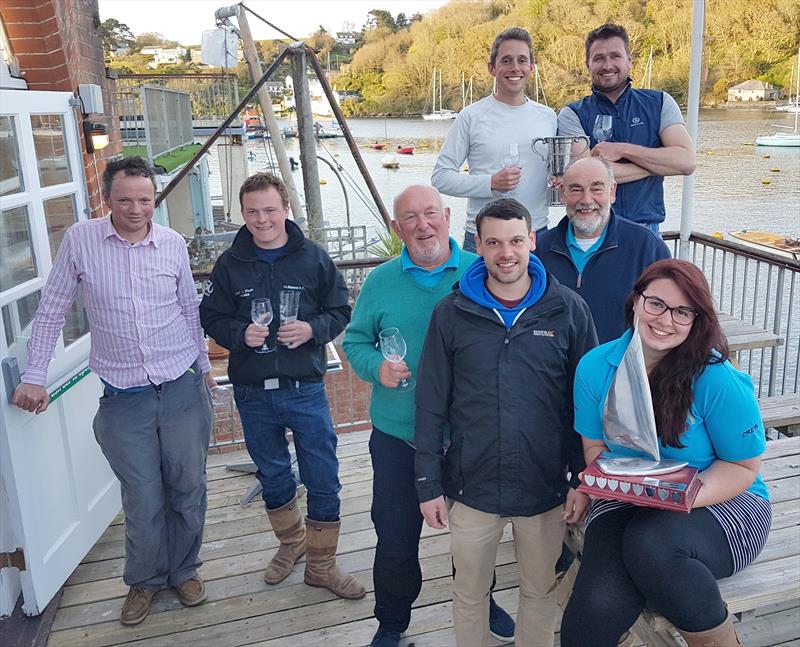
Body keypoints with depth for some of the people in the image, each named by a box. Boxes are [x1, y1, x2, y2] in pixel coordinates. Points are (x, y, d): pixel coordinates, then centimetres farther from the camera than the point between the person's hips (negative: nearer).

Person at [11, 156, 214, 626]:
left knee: (188, 489, 12)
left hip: (183, 388, 2)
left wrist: (204, 364, 17)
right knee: (143, 499, 7)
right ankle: (145, 579, 33)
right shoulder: (80, 240, -6)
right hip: (124, 397, -1)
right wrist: (34, 377, 2)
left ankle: (184, 570, 35)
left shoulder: (173, 244, -1)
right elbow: (52, 311, 3)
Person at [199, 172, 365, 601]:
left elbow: (340, 312, 2)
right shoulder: (230, 264, 0)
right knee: (272, 475, 19)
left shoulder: (313, 258, -3)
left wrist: (312, 328, -17)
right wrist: (240, 334, -15)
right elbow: (211, 317, 5)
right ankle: (291, 542, 43)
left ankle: (321, 565, 22)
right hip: (252, 393, 2)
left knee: (323, 480, 3)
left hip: (305, 389, -1)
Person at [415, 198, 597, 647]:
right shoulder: (452, 314, -4)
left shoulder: (568, 310, -5)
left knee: (541, 591, 19)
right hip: (471, 487, 0)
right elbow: (432, 405, -1)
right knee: (470, 595, 17)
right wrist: (428, 485, -2)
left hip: (546, 487, 0)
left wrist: (583, 480, -3)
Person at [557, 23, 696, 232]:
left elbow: (686, 161, -5)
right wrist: (658, 162, -6)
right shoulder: (572, 115, 1)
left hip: (646, 230, 2)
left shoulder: (659, 103, 8)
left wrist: (623, 150, -13)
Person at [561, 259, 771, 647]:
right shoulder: (595, 367, -5)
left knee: (651, 545, -37)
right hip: (629, 503, 2)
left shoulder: (718, 380, -17)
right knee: (597, 606, -27)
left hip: (722, 501, -2)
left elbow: (743, 465, -7)